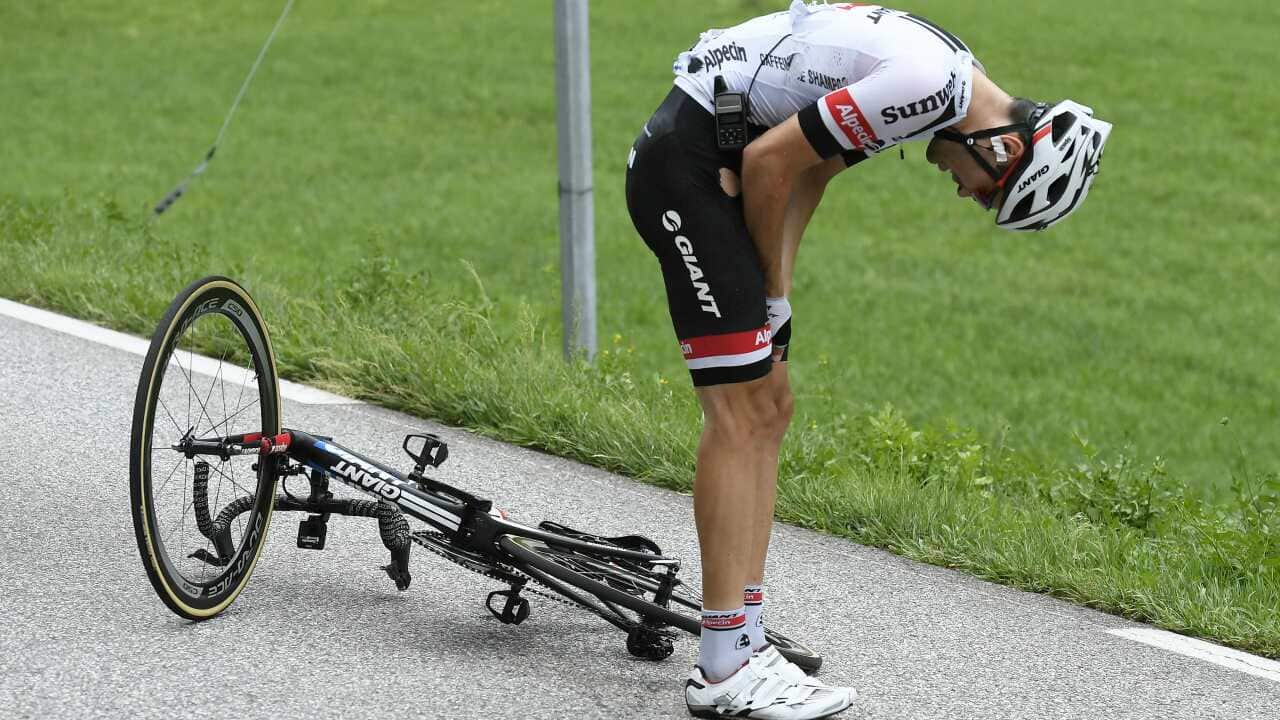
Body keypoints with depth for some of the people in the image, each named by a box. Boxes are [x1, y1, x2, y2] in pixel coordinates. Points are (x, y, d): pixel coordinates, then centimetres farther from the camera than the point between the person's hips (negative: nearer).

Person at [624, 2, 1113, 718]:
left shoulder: (945, 71, 10)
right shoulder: (929, 85, -21)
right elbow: (769, 162, -20)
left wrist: (775, 291, 8)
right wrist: (772, 291, -5)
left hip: (711, 165, 10)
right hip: (686, 161, -10)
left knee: (770, 410, 10)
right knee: (742, 413, -10)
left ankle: (746, 643, 12)